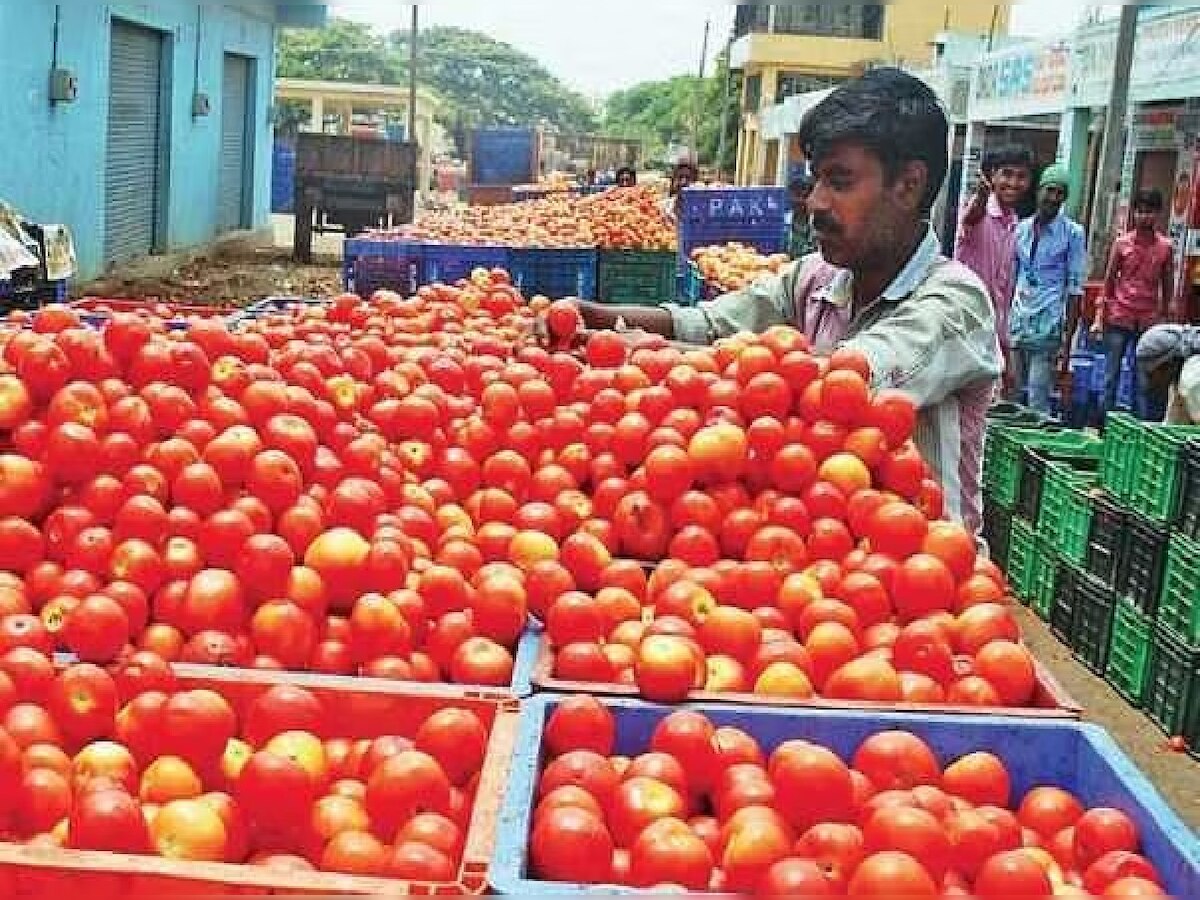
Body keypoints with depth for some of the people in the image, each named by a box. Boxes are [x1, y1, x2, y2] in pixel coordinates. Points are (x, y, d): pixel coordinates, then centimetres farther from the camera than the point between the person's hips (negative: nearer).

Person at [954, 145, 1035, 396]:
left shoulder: (1014, 224, 12)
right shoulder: (978, 209, -10)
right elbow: (970, 218, -39)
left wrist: (1007, 357, 18)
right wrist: (981, 197, -64)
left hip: (993, 333, 7)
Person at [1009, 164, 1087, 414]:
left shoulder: (1073, 233, -1)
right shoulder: (1022, 228, 11)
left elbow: (1075, 289, -3)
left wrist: (1068, 341, -8)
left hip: (1047, 327, -4)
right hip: (1017, 325, 4)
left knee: (1037, 402, -7)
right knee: (1015, 395, 6)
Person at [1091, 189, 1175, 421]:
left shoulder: (1166, 247, 3)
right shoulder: (1122, 243, 2)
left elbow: (1167, 286, 10)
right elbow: (1109, 281, 6)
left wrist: (1164, 318, 8)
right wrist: (1099, 317, 2)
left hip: (1149, 322, 0)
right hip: (1119, 318, 0)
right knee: (1111, 376, 3)